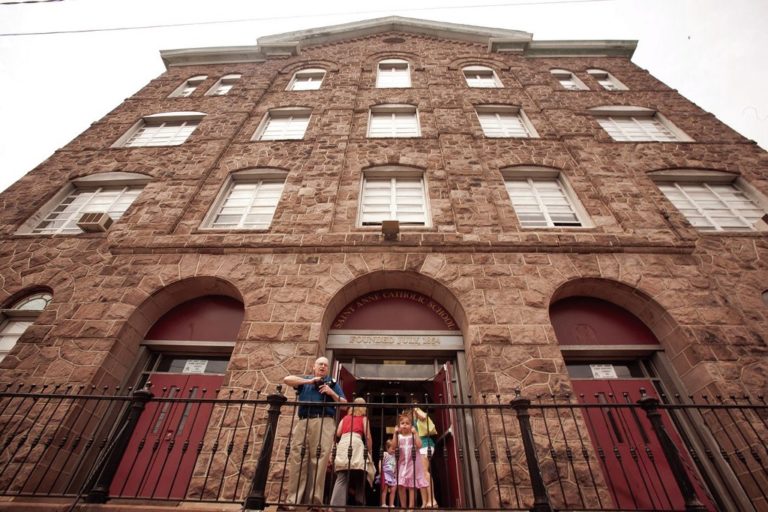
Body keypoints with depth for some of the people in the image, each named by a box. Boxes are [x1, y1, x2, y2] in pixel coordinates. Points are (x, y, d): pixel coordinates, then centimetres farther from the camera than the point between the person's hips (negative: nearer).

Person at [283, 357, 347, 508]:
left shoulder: (332, 383, 22)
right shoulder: (305, 380, 24)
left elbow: (344, 404, 16)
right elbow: (287, 379, 6)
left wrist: (332, 393, -1)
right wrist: (309, 381, 1)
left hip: (324, 423, -1)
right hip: (303, 423, 1)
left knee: (319, 461, -9)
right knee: (297, 460, -5)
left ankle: (314, 501, -6)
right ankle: (292, 500, -1)